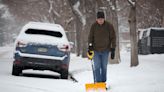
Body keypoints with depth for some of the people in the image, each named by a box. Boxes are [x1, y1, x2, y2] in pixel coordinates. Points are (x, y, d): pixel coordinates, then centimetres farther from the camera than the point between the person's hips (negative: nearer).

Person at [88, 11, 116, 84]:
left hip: (105, 50, 0)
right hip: (96, 50, 0)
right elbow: (90, 37, 5)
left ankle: (103, 82, 15)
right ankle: (97, 82, -6)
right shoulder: (94, 26, -2)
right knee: (97, 67, -6)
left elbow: (113, 38, -1)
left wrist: (113, 49, -5)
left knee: (104, 67, 6)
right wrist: (90, 46, -6)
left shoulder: (109, 26, -4)